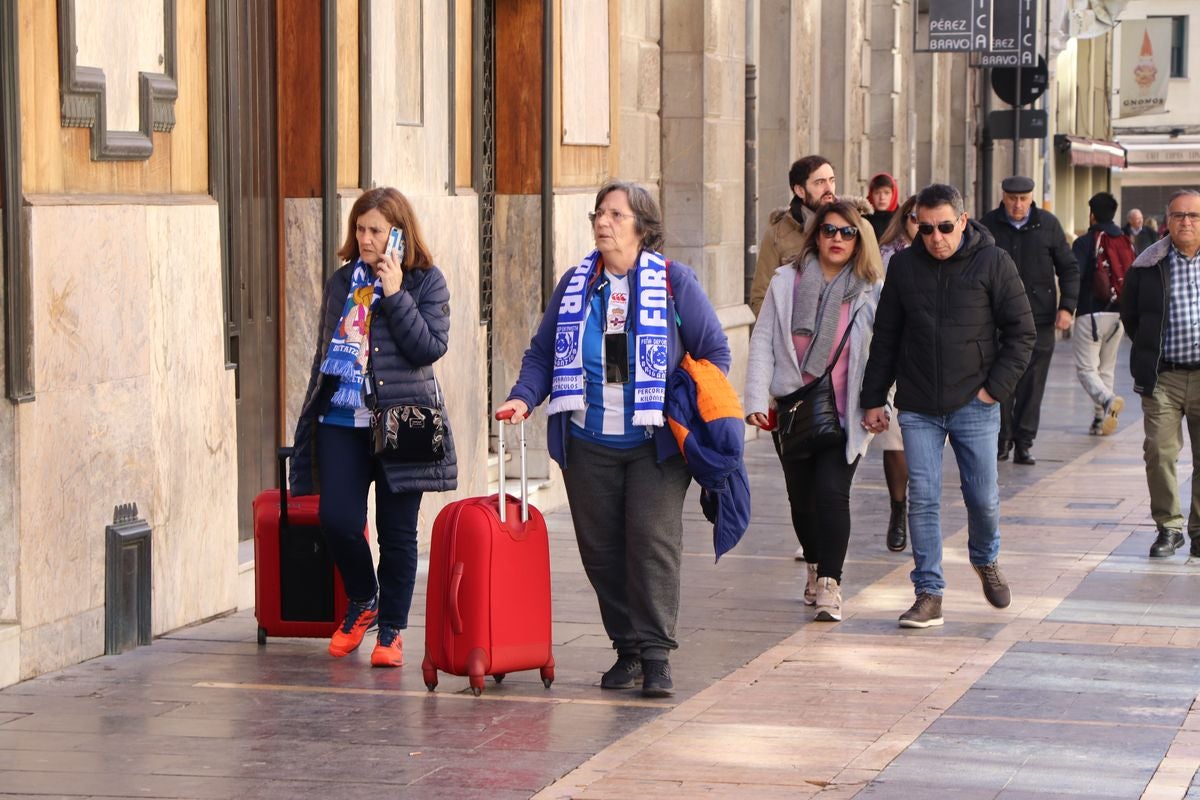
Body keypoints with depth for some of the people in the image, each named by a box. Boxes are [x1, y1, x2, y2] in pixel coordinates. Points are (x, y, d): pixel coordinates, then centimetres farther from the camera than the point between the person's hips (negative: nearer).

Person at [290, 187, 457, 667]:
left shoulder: (426, 282, 1)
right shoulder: (341, 283, 13)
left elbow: (430, 348, -12)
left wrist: (395, 295, -15)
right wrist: (308, 421, 18)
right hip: (342, 420, 3)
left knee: (397, 531, 1)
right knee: (337, 519, -10)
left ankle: (391, 629, 14)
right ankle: (362, 601, 17)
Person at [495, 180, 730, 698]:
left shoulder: (674, 281, 1)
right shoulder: (575, 285, 10)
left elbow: (714, 351, 4)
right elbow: (543, 353, 13)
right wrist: (523, 398, -5)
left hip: (655, 443, -3)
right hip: (589, 445, 3)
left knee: (653, 540, -9)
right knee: (600, 548, 3)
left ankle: (655, 654, -6)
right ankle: (627, 649, 14)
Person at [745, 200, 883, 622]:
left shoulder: (871, 292, 0)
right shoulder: (786, 282, 3)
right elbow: (762, 342, 3)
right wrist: (757, 400, -4)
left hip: (843, 414, -2)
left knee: (832, 492, -14)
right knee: (800, 495, 11)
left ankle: (829, 584, -11)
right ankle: (816, 568, 33)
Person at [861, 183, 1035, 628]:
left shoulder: (993, 263, -3)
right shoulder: (904, 266, 4)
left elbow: (1021, 332, 0)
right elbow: (885, 338, 11)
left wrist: (995, 387, -8)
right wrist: (874, 399, 8)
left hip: (974, 406, -2)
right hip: (918, 408, 2)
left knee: (983, 497, 4)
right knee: (922, 499, -3)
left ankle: (986, 561, 34)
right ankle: (929, 594, 2)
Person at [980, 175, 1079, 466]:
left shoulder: (1048, 224, 4)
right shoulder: (988, 225, 3)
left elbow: (1069, 268, 9)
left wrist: (1067, 306, -1)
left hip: (1039, 319, 0)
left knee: (1032, 383, 0)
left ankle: (1024, 443, 6)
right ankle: (1002, 439, 10)